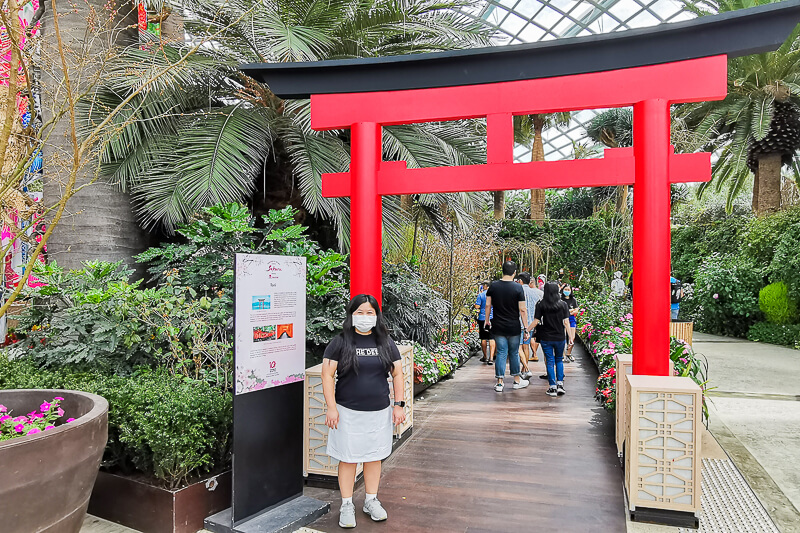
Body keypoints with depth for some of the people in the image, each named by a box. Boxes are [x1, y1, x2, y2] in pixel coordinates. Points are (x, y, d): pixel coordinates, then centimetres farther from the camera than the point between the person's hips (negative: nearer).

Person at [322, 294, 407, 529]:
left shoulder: (386, 343, 4)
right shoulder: (340, 342, -5)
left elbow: (397, 373, 8)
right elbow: (327, 375, -6)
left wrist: (399, 404, 2)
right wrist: (331, 408, -11)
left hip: (379, 412, 3)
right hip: (348, 412, -3)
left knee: (374, 456, 13)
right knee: (348, 458, 6)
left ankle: (371, 501, 31)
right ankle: (347, 505, 22)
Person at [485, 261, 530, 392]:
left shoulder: (493, 286, -2)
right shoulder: (518, 288, -10)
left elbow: (488, 305, 2)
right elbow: (522, 309, -9)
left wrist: (487, 320, 14)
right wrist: (526, 327, -3)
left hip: (497, 327, 2)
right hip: (514, 327, -2)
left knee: (501, 353, 6)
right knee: (514, 353, 12)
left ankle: (499, 383, 6)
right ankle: (517, 380, 24)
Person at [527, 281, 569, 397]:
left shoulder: (541, 304, -8)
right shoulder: (563, 304, -4)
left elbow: (536, 321, -8)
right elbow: (566, 322, -4)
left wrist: (526, 330, 4)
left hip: (546, 338, -1)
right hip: (560, 337, 1)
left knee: (550, 361, 6)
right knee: (559, 360, 18)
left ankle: (552, 387, 6)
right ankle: (560, 384, 10)